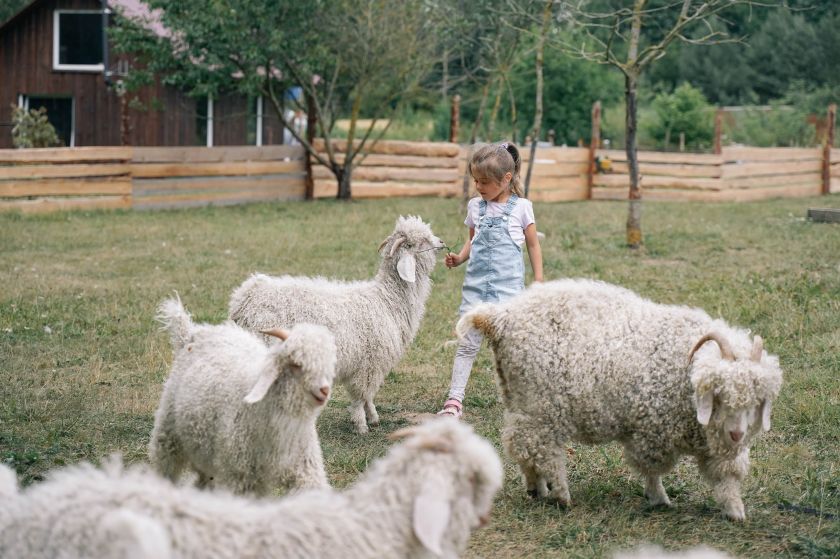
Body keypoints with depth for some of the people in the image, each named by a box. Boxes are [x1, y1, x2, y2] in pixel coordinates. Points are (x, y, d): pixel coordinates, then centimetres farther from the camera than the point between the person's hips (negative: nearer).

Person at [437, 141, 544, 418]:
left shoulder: (521, 207, -1)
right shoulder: (475, 206, 9)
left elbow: (533, 245, 5)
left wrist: (538, 283, 2)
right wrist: (459, 258, 1)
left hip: (508, 286, -3)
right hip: (476, 283, 3)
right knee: (468, 344, -2)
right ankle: (455, 400, -4)